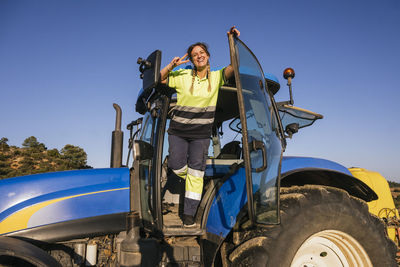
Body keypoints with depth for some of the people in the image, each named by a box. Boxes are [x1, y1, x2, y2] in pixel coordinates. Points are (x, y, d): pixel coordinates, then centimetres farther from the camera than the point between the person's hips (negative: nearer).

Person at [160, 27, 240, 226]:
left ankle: (189, 214, 9)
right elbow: (159, 79, 4)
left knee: (196, 171, -1)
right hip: (178, 130, 1)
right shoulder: (182, 76, 0)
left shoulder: (216, 77, 1)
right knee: (177, 167, -3)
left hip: (201, 134, 0)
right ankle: (189, 178, 35)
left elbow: (233, 67, -10)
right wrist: (172, 65, -12)